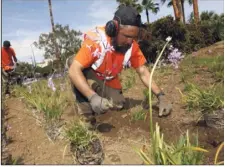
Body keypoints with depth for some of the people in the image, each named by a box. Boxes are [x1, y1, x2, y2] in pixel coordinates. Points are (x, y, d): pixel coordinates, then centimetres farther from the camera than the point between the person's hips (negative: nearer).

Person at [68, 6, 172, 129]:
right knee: (80, 72, -36)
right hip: (88, 75, -4)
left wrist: (161, 96, -25)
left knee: (118, 105, -8)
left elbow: (143, 72, -15)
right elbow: (74, 70, -40)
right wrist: (92, 97, -52)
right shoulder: (96, 39, -36)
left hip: (108, 81, 5)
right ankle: (86, 115, -17)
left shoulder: (132, 45, -21)